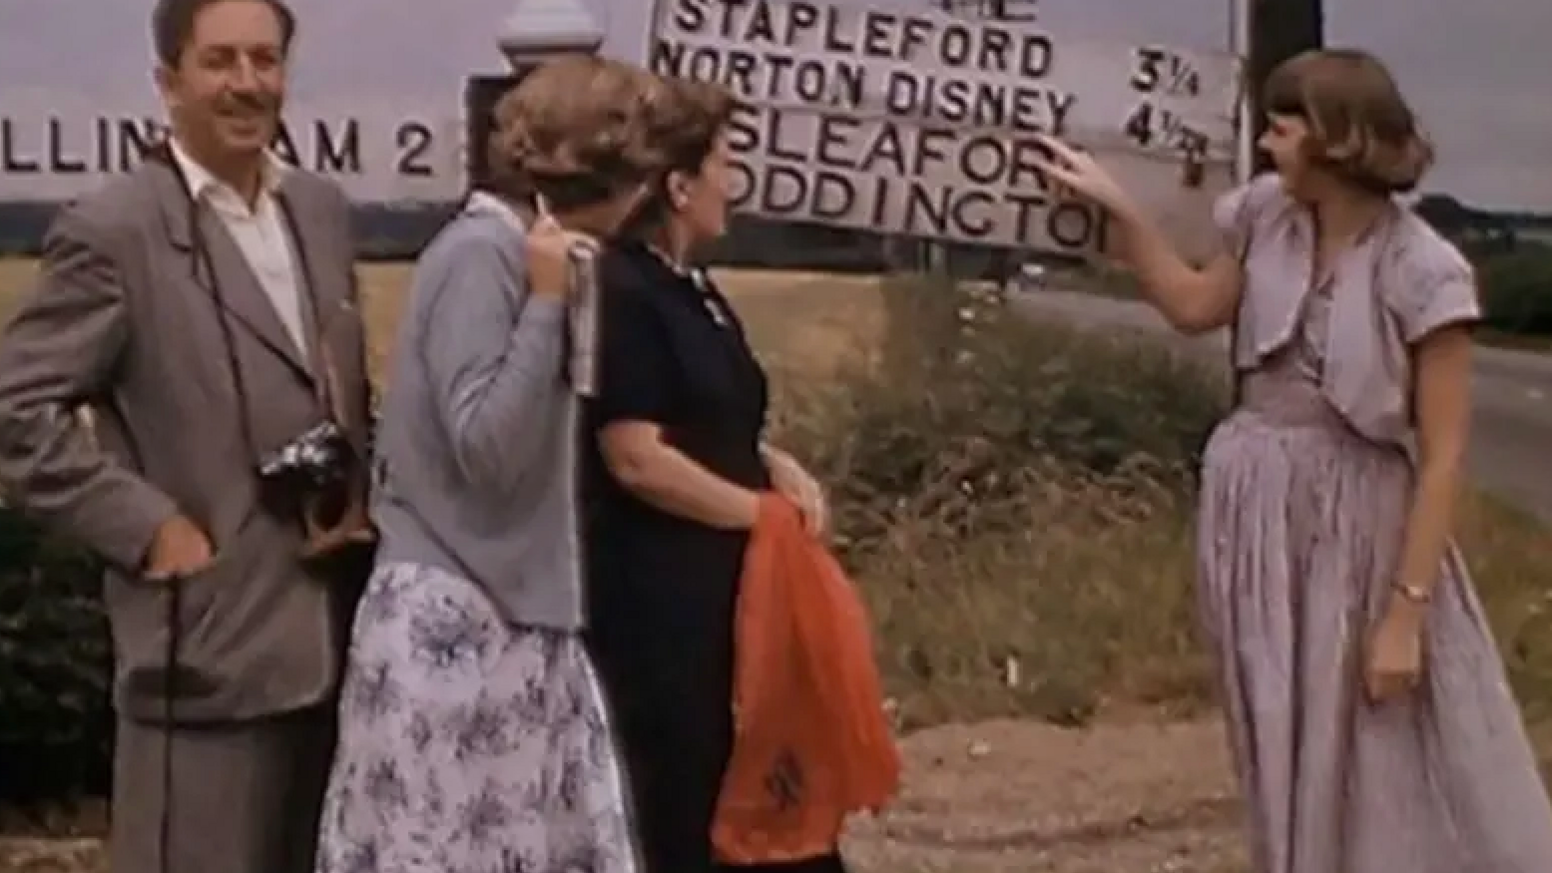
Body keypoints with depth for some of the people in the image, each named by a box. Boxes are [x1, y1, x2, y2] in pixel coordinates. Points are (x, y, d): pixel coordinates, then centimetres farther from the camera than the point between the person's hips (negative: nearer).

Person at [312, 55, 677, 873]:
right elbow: (486, 446, -23)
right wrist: (547, 305, -20)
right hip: (453, 625, -9)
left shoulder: (522, 253, 10)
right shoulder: (479, 254, -16)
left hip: (511, 615, 9)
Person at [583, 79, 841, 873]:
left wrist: (775, 467, 3)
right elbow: (636, 458, -21)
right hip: (653, 599, -10)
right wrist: (763, 510, -12)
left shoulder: (692, 292, 14)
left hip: (721, 586, 10)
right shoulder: (622, 293, -15)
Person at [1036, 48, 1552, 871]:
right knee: (1290, 755, 16)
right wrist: (1115, 205, 10)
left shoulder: (1423, 273, -17)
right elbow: (1194, 308, 17)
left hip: (1357, 522, -5)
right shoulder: (1268, 214, -1)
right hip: (1256, 510, 5)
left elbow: (1443, 455, -16)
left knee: (1404, 776, -2)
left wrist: (1406, 611, -18)